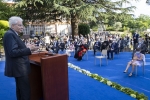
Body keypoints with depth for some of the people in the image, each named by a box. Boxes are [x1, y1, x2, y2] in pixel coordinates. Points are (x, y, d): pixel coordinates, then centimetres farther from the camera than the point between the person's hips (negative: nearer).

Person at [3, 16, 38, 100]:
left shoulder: (13, 34, 14)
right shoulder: (10, 34, -17)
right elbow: (13, 52, -26)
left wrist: (26, 47, 10)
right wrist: (28, 49, -26)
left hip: (19, 67, 11)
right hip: (19, 68, -11)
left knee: (21, 89, 20)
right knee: (25, 91, -5)